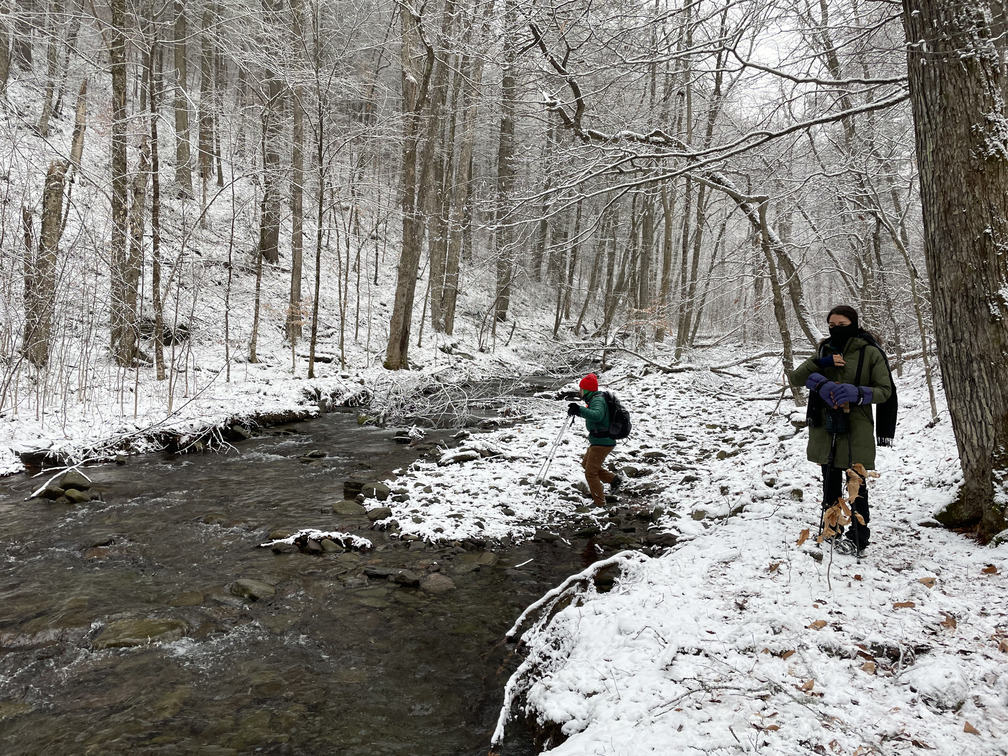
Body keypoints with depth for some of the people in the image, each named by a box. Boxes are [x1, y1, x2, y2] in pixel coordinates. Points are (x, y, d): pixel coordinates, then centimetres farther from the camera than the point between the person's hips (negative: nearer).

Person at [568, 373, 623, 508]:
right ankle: (614, 479, 22)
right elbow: (590, 415, 30)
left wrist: (580, 409, -50)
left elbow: (597, 415, -43)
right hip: (598, 441, 11)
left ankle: (599, 503, 6)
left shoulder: (598, 401, -21)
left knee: (590, 473, -3)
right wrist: (578, 411, 16)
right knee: (586, 463, 25)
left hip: (602, 442, -11)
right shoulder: (595, 399, 11)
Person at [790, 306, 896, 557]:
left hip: (856, 429, -5)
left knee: (856, 485, 0)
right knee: (830, 482, 16)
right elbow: (796, 377, 0)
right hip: (825, 426, 5)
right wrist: (820, 364, -17)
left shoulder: (871, 353, -5)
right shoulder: (825, 350, 9)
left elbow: (885, 391, -6)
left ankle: (858, 538, 8)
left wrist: (857, 393, -23)